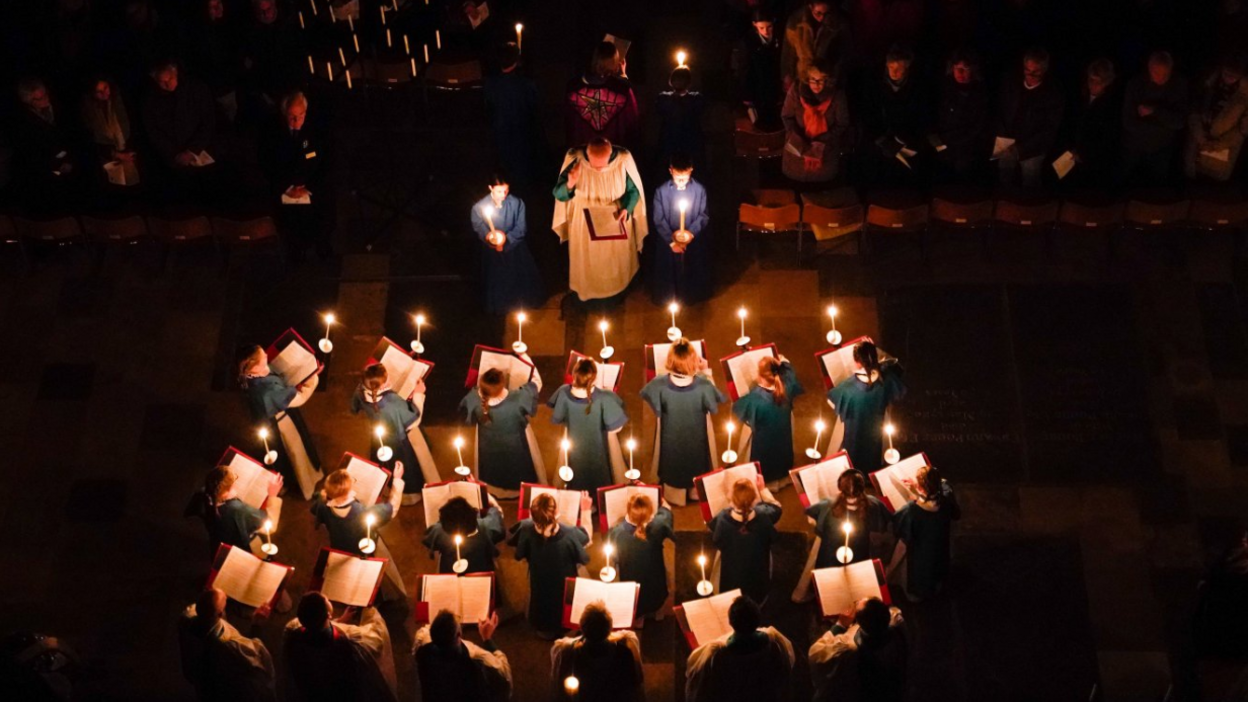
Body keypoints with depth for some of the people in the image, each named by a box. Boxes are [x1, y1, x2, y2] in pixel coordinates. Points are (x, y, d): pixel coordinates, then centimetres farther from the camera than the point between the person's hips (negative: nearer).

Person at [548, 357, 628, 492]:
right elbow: (615, 429, -23)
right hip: (600, 449, -3)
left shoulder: (564, 393, -28)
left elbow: (556, 419, -10)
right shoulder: (604, 398, -36)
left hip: (575, 448, 3)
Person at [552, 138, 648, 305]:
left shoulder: (623, 159, -27)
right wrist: (569, 185, -44)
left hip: (616, 218, 1)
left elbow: (633, 190, -10)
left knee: (616, 258, 25)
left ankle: (617, 288, 55)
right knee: (587, 260, 22)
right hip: (585, 221, -1)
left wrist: (626, 209, -29)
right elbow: (559, 195, -22)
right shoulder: (574, 159, -28)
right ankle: (587, 289, 51)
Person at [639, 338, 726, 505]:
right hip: (697, 440, 0)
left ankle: (674, 496, 51)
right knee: (697, 466, 31)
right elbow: (720, 398, -8)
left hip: (671, 440, 0)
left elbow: (644, 393, -7)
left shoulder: (660, 384, -32)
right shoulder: (703, 384, -32)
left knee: (673, 469, 29)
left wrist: (664, 374, -4)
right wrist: (707, 372, -6)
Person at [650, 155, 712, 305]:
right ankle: (669, 301, 33)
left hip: (694, 241, 1)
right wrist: (671, 241, -13)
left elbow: (704, 215, -5)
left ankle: (693, 298, 39)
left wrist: (691, 232, -20)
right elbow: (658, 219, -9)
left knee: (694, 272, 16)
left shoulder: (699, 190, -11)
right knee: (669, 273, 12)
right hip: (668, 242, -1)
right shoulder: (661, 191, -13)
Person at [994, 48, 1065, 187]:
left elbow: (1050, 131, -12)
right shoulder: (1009, 85, 0)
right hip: (1007, 146, 3)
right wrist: (1001, 137, -10)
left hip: (1033, 150, -3)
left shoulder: (1053, 94, -10)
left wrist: (1021, 149, -23)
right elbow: (997, 112, 8)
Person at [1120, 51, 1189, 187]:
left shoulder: (1180, 85, -14)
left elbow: (1180, 121, -19)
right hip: (1133, 148, -1)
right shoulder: (1135, 84, -18)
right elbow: (1129, 122, -21)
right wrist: (1164, 123, -20)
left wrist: (1154, 111, -30)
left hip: (1161, 150, 1)